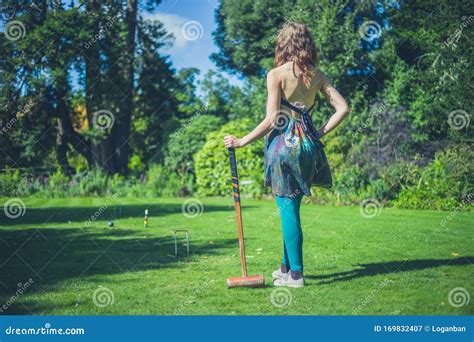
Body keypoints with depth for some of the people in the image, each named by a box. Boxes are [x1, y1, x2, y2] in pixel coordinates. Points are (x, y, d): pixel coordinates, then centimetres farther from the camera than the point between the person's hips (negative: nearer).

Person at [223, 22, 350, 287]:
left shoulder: (276, 74, -9)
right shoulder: (318, 75, 7)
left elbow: (272, 120, -14)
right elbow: (343, 108, 2)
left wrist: (241, 142, -5)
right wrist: (320, 133, 10)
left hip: (284, 144, -5)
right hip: (307, 145, 6)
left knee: (288, 209, 1)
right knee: (290, 208, 17)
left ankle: (295, 274, 4)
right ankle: (287, 266, 26)